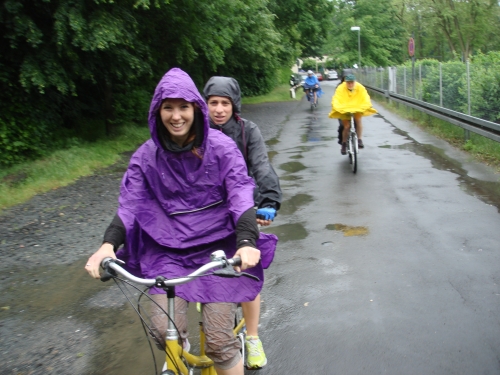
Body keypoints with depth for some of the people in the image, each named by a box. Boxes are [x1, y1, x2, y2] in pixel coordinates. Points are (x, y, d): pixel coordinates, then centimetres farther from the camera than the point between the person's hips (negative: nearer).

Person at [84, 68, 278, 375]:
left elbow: (241, 194, -13)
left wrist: (247, 241, -31)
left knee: (220, 340, -9)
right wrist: (109, 244, -23)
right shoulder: (147, 156, 1)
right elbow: (130, 203, -4)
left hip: (217, 246, -1)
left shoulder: (220, 147, -5)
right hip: (168, 250, 2)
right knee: (166, 329, -15)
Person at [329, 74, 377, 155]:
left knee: (358, 119, -28)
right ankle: (344, 144, 10)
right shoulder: (340, 88, -16)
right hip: (344, 110, -1)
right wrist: (337, 108, -43)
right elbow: (336, 99, -24)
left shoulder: (360, 88, -11)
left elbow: (366, 98, -18)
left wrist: (365, 106, -37)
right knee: (347, 126, -12)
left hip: (357, 109, 1)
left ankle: (360, 140, -20)